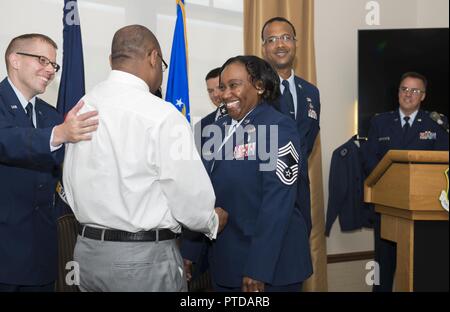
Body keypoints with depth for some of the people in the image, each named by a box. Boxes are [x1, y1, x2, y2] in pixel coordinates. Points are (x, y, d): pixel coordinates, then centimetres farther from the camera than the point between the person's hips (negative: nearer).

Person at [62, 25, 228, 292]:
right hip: (145, 257, -6)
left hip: (88, 250, 7)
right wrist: (214, 222, 6)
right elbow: (189, 194, -14)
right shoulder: (162, 115, -18)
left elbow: (71, 185, 9)